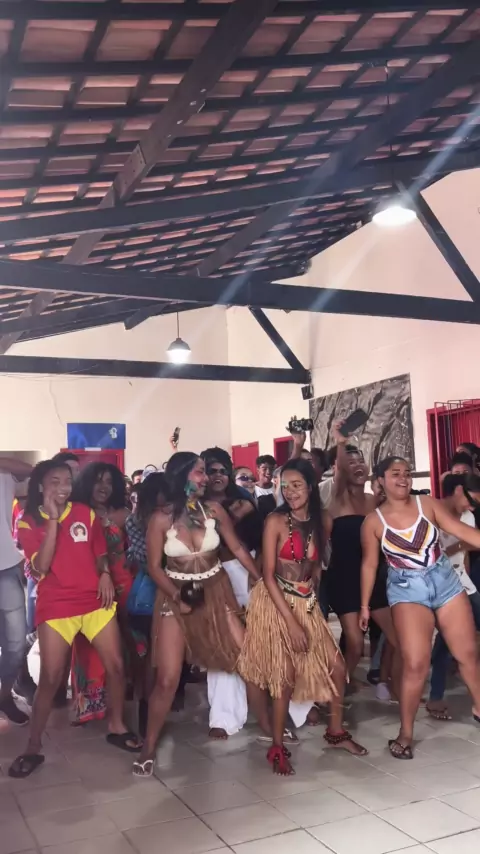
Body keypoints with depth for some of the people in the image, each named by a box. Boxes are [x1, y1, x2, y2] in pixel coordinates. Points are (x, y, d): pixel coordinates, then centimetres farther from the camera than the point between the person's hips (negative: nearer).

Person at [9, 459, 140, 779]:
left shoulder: (86, 514, 4)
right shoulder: (29, 523, -3)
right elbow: (41, 566, -16)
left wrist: (105, 574, -6)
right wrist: (52, 519, -18)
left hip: (95, 601, 3)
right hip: (55, 608, -2)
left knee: (116, 665, 4)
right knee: (50, 679, 0)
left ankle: (117, 726, 24)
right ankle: (33, 748, 16)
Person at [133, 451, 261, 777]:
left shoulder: (214, 510, -5)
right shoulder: (161, 519, -12)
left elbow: (238, 549, 2)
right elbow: (155, 567, -6)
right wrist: (178, 598, -17)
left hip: (216, 593, 3)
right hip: (175, 596, -2)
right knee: (167, 679, -4)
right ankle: (149, 748, 14)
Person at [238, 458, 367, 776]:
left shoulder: (320, 522, 3)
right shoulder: (275, 521, -15)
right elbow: (269, 576, -17)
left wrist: (309, 599, 5)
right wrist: (291, 622, -19)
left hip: (307, 604, 6)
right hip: (275, 603, -6)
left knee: (336, 666, 7)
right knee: (286, 675, -2)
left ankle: (336, 730, 29)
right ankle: (277, 747, 16)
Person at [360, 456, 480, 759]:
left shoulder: (427, 503, -2)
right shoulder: (373, 521, -5)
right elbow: (369, 564, 2)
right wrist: (365, 605, 4)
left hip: (445, 580, 3)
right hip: (408, 590, -3)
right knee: (416, 664, -11)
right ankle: (406, 733, 7)